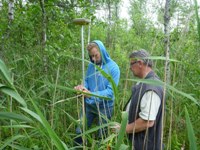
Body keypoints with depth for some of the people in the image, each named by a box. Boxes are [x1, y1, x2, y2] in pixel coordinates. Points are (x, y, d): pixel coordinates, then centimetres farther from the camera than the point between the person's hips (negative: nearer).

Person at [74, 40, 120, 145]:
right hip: (88, 104, 4)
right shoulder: (91, 65, -1)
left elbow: (110, 91, -22)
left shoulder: (113, 67, -17)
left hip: (104, 106, -4)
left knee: (102, 135, 14)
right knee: (79, 131, 13)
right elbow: (86, 81, 8)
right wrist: (82, 87, -17)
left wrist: (92, 94, -34)